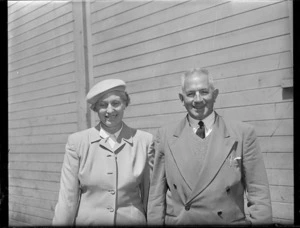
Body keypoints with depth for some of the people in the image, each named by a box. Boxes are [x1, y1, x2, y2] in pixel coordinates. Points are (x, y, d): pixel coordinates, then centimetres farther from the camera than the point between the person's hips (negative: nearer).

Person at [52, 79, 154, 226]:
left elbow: (150, 195, -1)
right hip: (87, 221, 0)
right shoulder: (76, 142, -6)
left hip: (132, 220, 1)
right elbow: (68, 197, -6)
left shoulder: (145, 141, -5)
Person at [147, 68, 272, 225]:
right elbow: (157, 193, 0)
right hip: (176, 221, 1)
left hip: (230, 221, -1)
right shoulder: (165, 135, -1)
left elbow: (258, 194, -5)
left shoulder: (243, 134, -6)